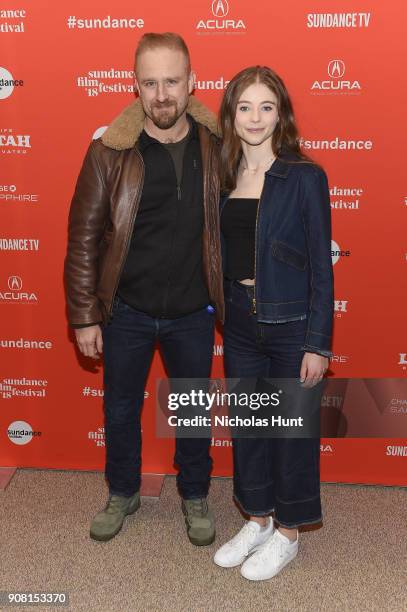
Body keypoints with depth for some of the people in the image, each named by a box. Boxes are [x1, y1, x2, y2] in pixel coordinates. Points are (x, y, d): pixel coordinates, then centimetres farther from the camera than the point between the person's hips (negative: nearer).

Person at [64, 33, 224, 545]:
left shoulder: (216, 148, -7)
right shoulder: (109, 152, -12)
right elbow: (84, 236, -7)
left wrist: (228, 302, 2)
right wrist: (84, 315, -6)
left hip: (193, 313, 1)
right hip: (126, 311, 0)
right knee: (120, 407, 18)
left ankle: (194, 496, 41)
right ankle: (123, 493, 43)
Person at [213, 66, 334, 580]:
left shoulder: (305, 177, -10)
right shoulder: (224, 175, 4)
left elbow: (320, 265, -10)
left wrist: (318, 343, -12)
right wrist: (224, 311, 7)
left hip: (290, 324, -5)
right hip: (239, 321, 5)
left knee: (291, 430, 9)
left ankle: (287, 532, 29)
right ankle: (257, 520, 37)